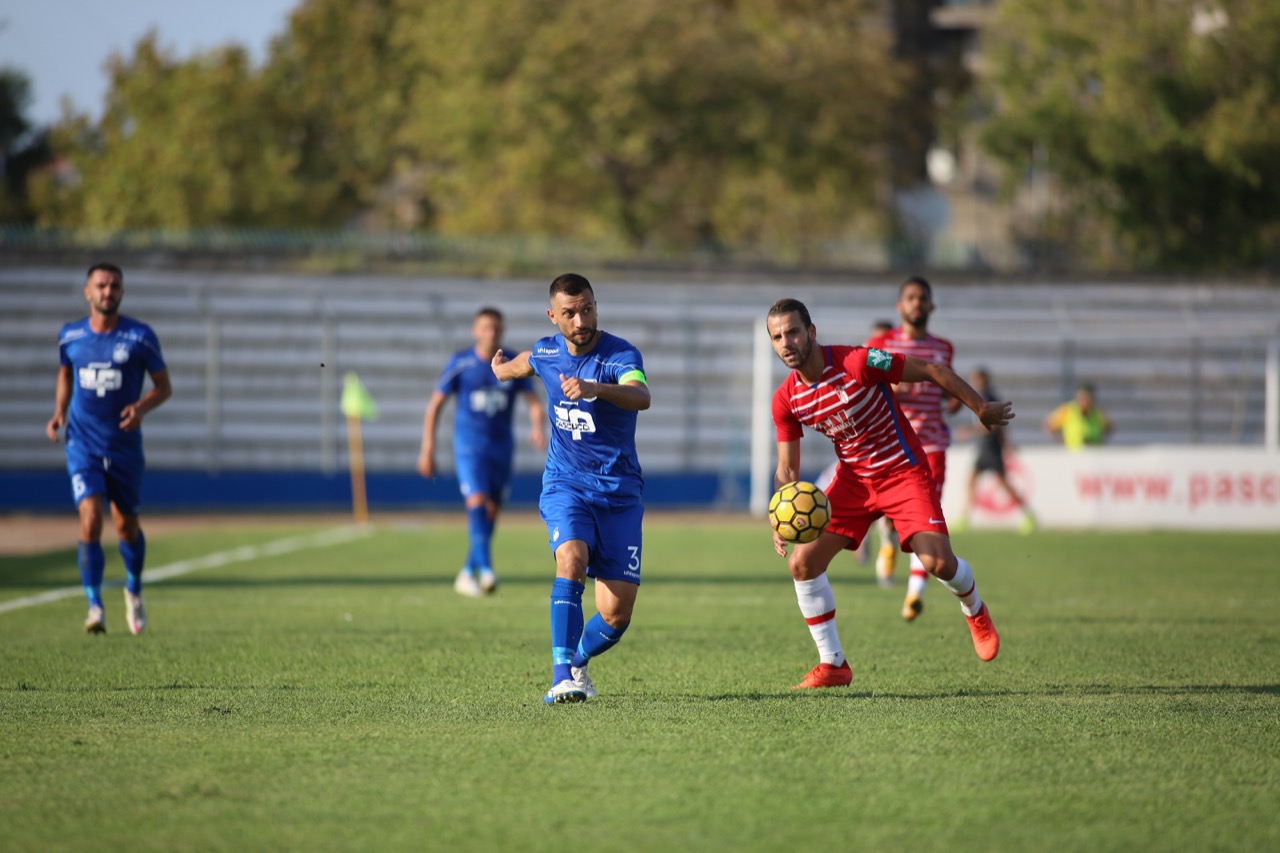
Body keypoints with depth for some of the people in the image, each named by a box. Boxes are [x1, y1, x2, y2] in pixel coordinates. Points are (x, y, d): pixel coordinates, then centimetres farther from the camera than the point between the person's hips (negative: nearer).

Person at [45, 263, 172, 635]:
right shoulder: (70, 335, 2)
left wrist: (142, 407, -18)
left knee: (126, 526, 12)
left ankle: (134, 590, 40)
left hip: (125, 446, 0)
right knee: (91, 520, -18)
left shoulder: (140, 336, -5)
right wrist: (59, 412, 4)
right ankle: (95, 607, -12)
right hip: (83, 445, 0)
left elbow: (163, 386, 2)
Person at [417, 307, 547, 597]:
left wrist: (537, 425, -22)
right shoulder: (461, 363, -5)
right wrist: (427, 449, -5)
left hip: (502, 446, 4)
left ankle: (468, 574, 20)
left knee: (492, 511, 7)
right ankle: (486, 570, -28)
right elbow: (435, 405, -1)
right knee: (477, 502, -21)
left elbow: (535, 402, 0)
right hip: (469, 445, -4)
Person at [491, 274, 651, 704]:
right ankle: (562, 676, -32)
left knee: (617, 613, -5)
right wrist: (502, 366, 50)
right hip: (565, 485, 2)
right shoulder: (545, 352, 1)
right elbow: (522, 364, 29)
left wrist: (594, 389, -56)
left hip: (619, 492, -2)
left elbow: (641, 397, -38)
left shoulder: (621, 355, -15)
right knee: (572, 558, -29)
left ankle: (578, 660, 26)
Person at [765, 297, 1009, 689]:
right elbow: (787, 470, -1)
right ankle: (832, 664, 4)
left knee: (937, 561, -20)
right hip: (853, 477, 5)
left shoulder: (857, 363, -25)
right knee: (802, 562, -9)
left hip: (903, 470, -5)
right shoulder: (786, 400, -8)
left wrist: (982, 408, -6)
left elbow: (932, 371, -15)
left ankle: (975, 611, 17)